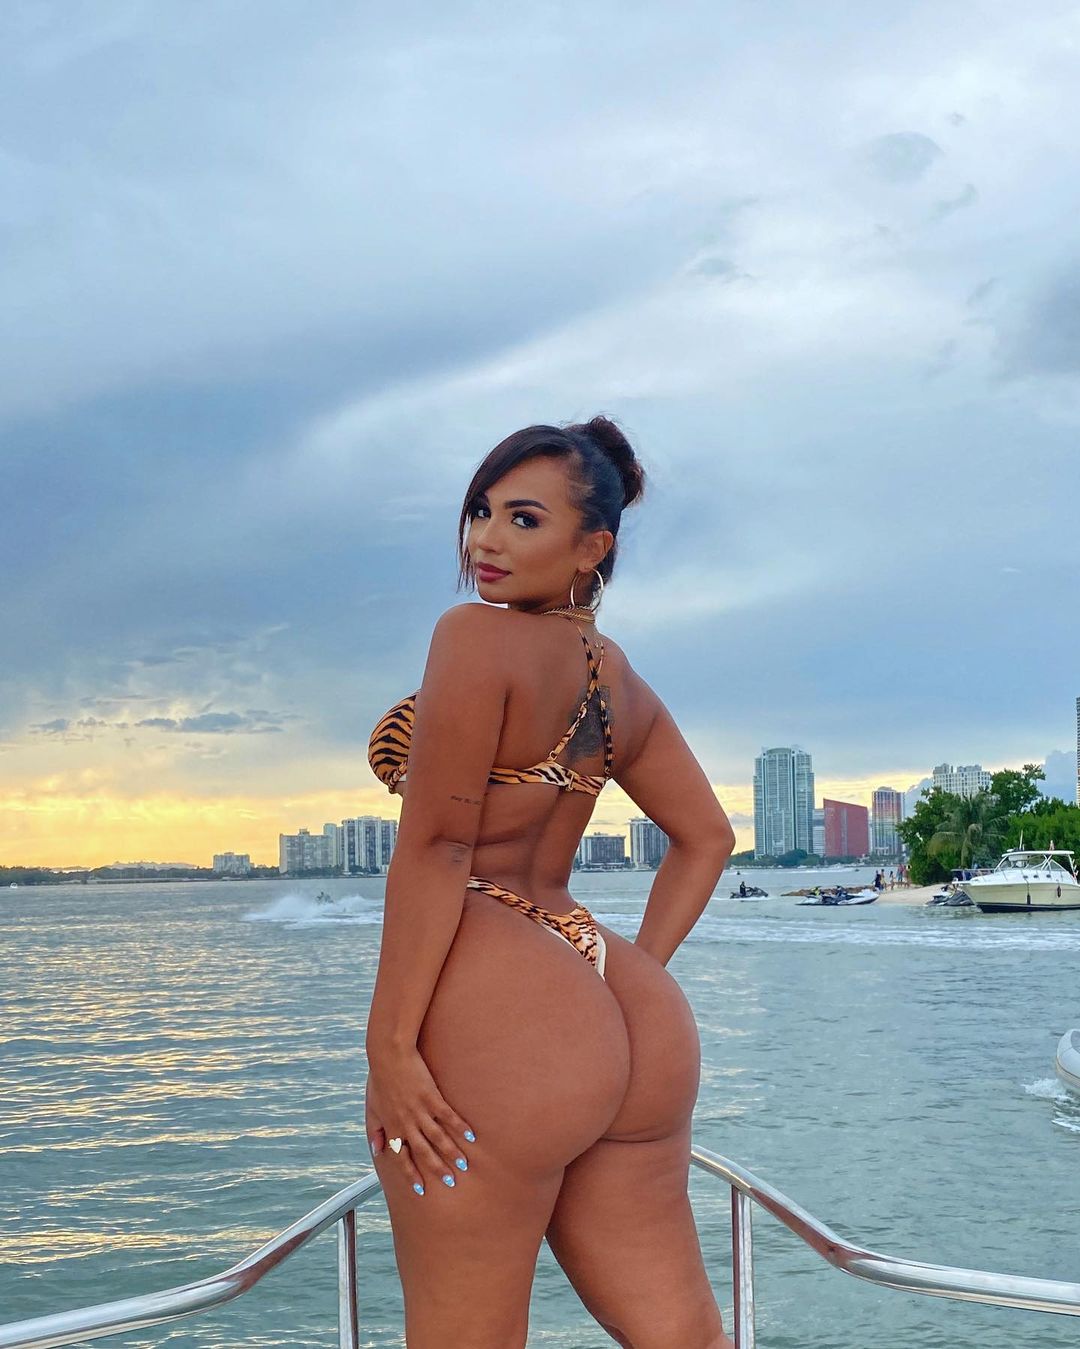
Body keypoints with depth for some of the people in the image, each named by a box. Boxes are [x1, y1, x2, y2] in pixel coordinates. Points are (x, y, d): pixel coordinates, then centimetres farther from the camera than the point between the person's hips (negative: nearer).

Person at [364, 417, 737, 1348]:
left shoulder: (478, 636, -8)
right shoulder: (619, 677, 17)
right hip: (628, 1019, 8)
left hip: (496, 1026, -8)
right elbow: (707, 837, 24)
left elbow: (435, 848, -14)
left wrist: (389, 1043, -14)